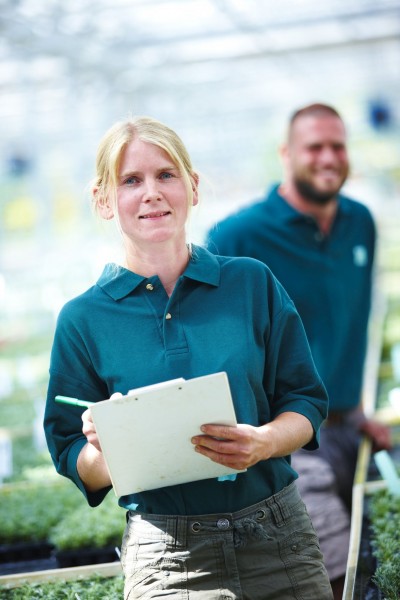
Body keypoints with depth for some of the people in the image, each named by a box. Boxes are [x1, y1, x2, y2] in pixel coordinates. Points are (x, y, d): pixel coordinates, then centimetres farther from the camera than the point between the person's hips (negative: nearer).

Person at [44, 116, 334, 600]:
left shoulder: (253, 282, 3)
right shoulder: (82, 319, 1)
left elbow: (306, 401, 5)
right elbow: (73, 461, 4)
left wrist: (265, 442, -15)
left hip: (280, 540, 2)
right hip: (167, 556, -1)